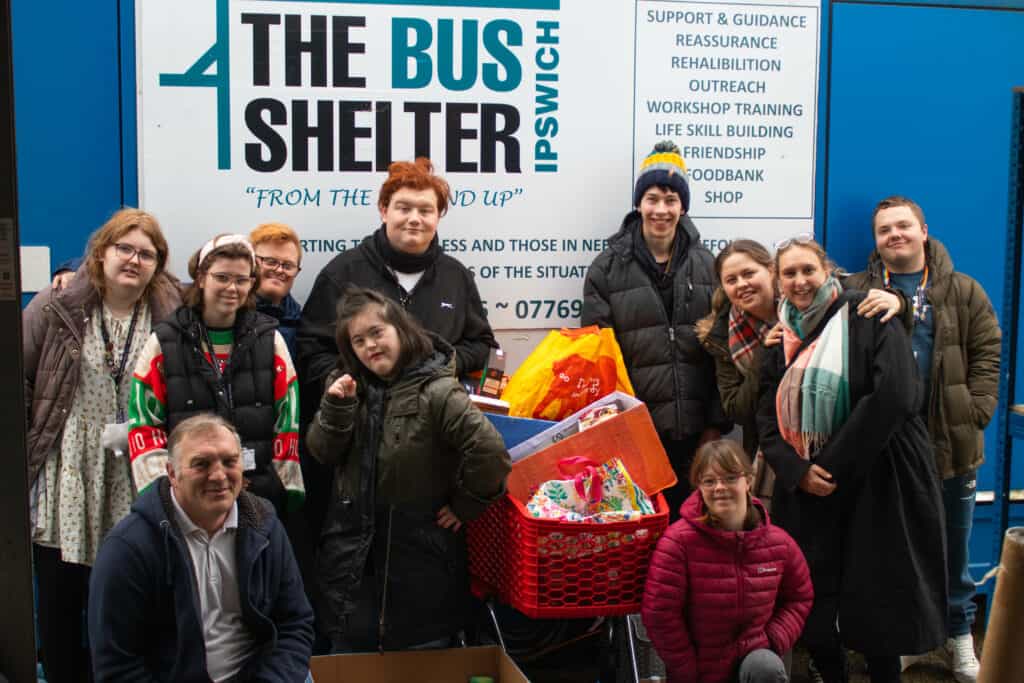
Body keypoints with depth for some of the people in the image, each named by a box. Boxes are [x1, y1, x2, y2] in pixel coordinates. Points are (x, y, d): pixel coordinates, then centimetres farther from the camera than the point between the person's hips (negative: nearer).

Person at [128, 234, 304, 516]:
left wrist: (287, 490, -2)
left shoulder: (269, 340, 7)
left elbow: (288, 420, 4)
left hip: (262, 495, 1)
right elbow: (144, 424, 2)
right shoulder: (165, 342, 3)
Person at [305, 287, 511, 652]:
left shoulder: (436, 391, -17)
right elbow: (323, 453, 0)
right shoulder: (349, 386, 4)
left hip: (419, 556, -5)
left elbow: (490, 453, -25)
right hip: (352, 553, 5)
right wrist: (336, 407, -16)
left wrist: (464, 506, -14)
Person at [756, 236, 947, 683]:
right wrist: (797, 470, -13)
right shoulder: (781, 337, 11)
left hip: (874, 484, -5)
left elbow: (894, 396, -18)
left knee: (875, 604, -2)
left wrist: (834, 465, -17)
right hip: (805, 488, 5)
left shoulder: (866, 318, -5)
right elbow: (767, 418, 5)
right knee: (812, 603, 6)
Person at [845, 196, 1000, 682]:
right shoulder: (857, 293, 1)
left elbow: (988, 352, 2)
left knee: (954, 545, 13)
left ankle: (960, 634, 31)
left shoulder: (962, 291, 5)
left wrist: (976, 410, -7)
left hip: (951, 441, 1)